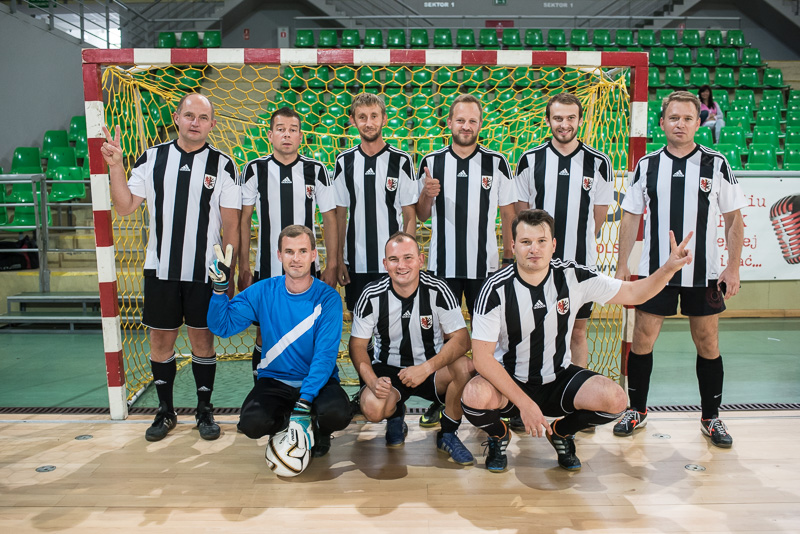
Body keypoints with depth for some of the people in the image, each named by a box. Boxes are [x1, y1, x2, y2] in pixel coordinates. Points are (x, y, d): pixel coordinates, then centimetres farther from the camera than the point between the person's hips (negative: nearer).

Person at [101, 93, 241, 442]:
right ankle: (165, 411, 27)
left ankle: (205, 410, 23)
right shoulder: (152, 158, 5)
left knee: (202, 338, 6)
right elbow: (125, 207, 3)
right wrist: (115, 166, -8)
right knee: (161, 339, 9)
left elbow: (231, 223, -3)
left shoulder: (222, 165, -2)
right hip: (161, 268, 2)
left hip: (204, 270, -2)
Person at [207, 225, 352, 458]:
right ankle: (285, 426, 11)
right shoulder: (263, 292, -2)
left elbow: (325, 355, -17)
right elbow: (222, 326, -3)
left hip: (318, 380, -1)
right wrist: (220, 287, -18)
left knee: (337, 414, -32)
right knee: (252, 423, -27)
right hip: (274, 381, 2)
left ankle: (319, 430, 8)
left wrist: (304, 402, -27)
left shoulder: (328, 298, -10)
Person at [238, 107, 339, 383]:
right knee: (265, 332, 7)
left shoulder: (316, 170, 1)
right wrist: (243, 268, -1)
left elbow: (330, 219, 3)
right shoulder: (255, 169, 1)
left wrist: (332, 265, -3)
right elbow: (243, 221, 3)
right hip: (267, 269, 0)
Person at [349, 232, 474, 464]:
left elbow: (461, 339, -16)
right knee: (372, 408, -30)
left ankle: (448, 434, -4)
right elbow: (358, 344, -5)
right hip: (388, 369, 0)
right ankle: (396, 415, 11)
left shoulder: (438, 291, -13)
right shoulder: (372, 296, -10)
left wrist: (426, 368, -31)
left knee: (465, 366, -30)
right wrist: (372, 381, -23)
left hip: (432, 368, 0)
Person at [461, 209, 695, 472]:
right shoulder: (496, 288, -19)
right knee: (475, 397, -34)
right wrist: (524, 402, -26)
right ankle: (498, 435, 6)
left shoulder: (574, 276, -9)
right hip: (509, 381, -2)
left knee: (614, 399, -22)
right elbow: (482, 356, -21)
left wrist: (670, 267, -15)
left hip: (558, 379, 3)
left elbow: (633, 293, 3)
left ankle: (561, 432, 12)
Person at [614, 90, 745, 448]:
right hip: (654, 271, 1)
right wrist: (622, 266, 2)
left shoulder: (717, 164, 1)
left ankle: (711, 418, 24)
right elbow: (631, 217, 6)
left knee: (707, 344, 7)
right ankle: (637, 411, 20)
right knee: (642, 340, 2)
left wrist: (733, 267, -3)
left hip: (704, 273, 0)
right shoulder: (646, 166, 3)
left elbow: (734, 220, 4)